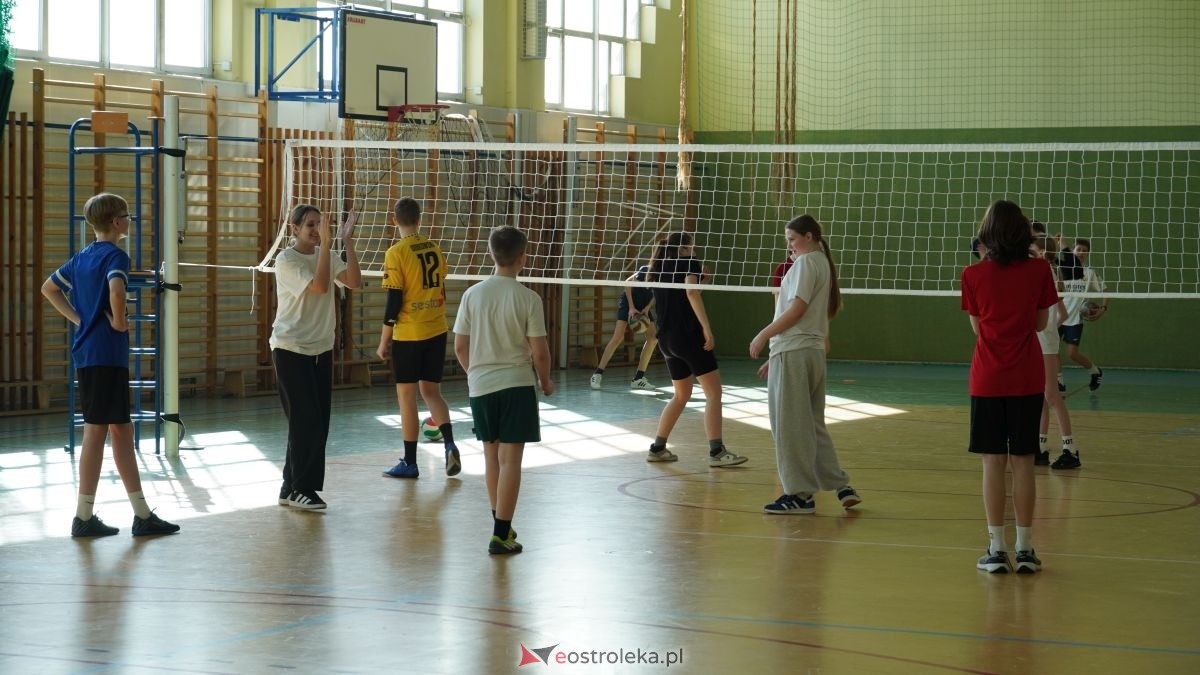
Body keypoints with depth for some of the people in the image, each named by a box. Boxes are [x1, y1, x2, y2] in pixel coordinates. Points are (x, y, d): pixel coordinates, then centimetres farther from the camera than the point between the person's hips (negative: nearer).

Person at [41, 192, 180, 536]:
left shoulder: (82, 257, 14)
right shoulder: (115, 255, -12)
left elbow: (49, 288, 24)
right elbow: (116, 291, -32)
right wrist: (119, 321, -16)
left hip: (87, 353, 9)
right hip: (106, 355, -9)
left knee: (122, 430, 11)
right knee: (97, 431, -3)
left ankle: (142, 514, 13)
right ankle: (84, 517, 3)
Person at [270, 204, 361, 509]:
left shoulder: (327, 256, 6)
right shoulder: (286, 260, -11)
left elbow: (353, 281, -10)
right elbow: (319, 286, -25)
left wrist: (347, 241, -14)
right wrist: (326, 243, -25)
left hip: (321, 348, 6)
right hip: (291, 349, -6)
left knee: (317, 422, 7)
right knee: (306, 420, -7)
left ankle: (291, 487, 17)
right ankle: (301, 488, 2)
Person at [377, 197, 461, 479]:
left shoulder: (397, 253, -12)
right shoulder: (434, 249, 6)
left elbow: (394, 301, -13)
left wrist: (384, 341, -5)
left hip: (409, 335, -5)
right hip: (437, 332, 6)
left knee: (406, 396, 4)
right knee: (431, 391, 15)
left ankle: (409, 463, 9)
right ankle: (449, 443, -5)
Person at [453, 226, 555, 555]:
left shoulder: (473, 294, -1)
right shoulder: (528, 298, -9)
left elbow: (460, 347, 3)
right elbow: (539, 352, -9)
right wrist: (545, 381, 10)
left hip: (480, 385, 4)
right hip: (516, 384, -4)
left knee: (492, 455, 17)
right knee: (510, 459, -1)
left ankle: (501, 524, 28)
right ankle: (501, 534, -4)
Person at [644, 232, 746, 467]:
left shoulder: (660, 269, 17)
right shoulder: (689, 264, -4)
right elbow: (691, 293, -22)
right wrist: (707, 328, -24)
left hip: (666, 339, 8)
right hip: (688, 335, -8)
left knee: (681, 395, 20)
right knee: (714, 393, -4)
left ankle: (657, 448, 17)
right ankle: (716, 452, -11)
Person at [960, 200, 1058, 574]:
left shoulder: (974, 275, -6)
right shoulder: (1039, 270, -4)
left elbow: (976, 325, 5)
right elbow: (1041, 322, 5)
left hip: (988, 379, -1)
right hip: (1027, 378, 1)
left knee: (993, 462, 2)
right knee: (1023, 461, 6)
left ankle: (997, 549, 2)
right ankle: (1025, 549, 8)